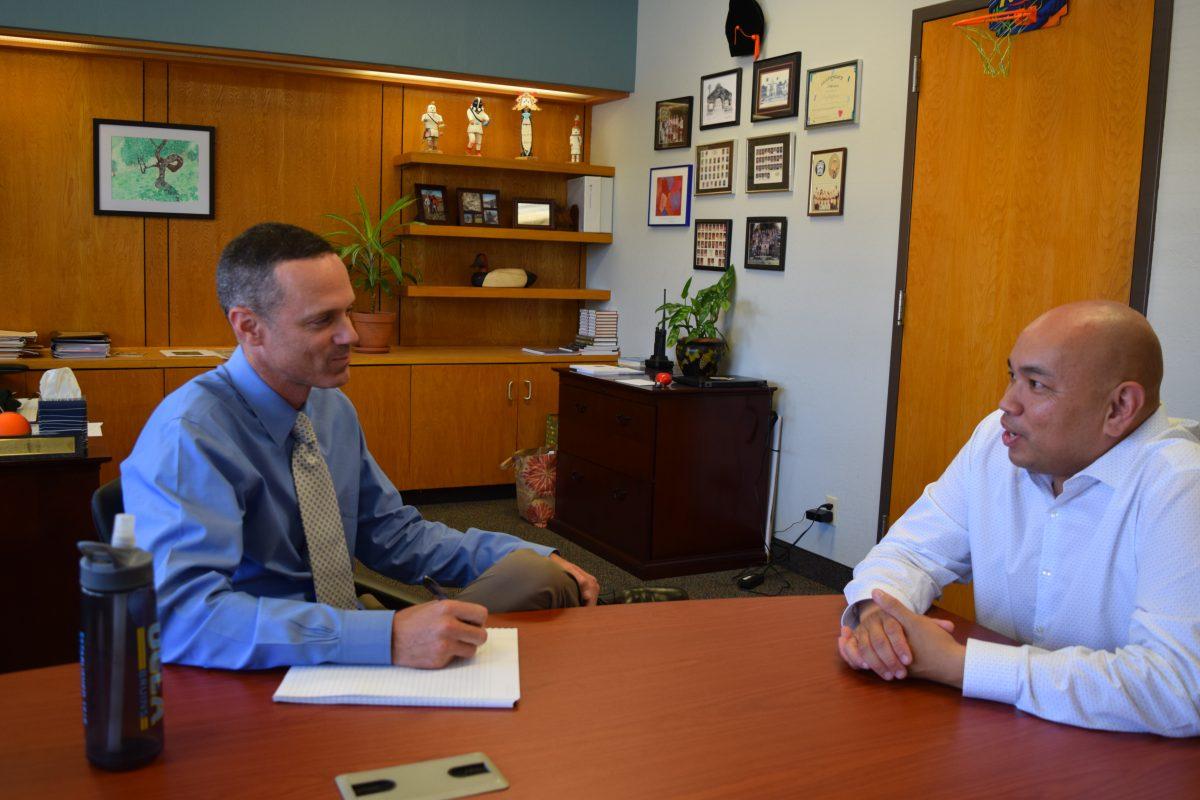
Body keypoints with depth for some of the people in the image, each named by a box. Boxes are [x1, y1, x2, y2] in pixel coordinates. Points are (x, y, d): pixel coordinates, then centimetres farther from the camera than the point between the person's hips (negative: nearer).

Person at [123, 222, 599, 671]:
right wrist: (389, 638, -40)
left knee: (539, 577, -12)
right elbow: (182, 614, -33)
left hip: (349, 651, 8)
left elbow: (393, 535, 14)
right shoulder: (189, 436, -20)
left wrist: (531, 561, 1)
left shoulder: (332, 408, 5)